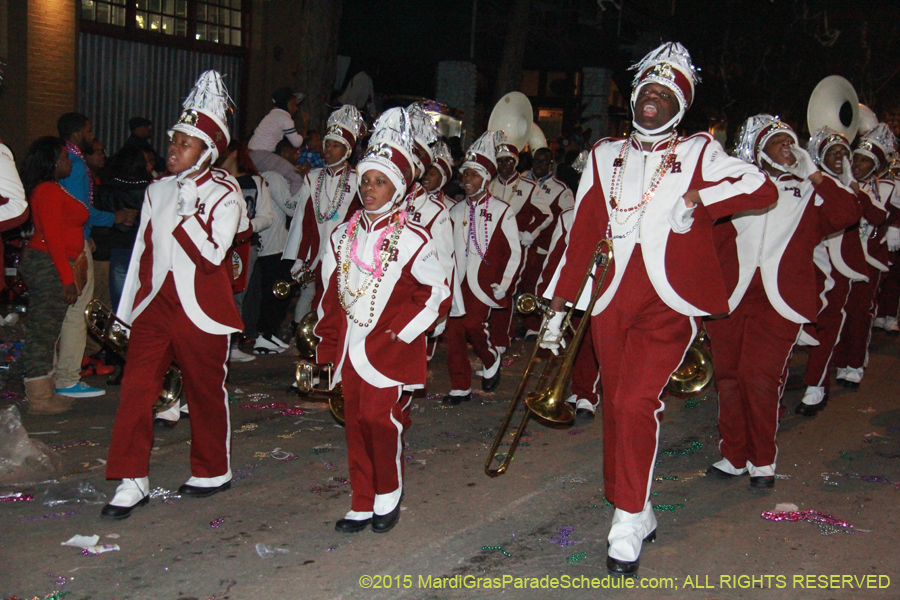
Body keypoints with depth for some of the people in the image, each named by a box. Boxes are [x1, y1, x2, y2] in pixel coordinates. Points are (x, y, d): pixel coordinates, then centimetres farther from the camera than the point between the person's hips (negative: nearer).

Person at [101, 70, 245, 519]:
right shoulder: (158, 190, 10)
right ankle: (132, 482, 5)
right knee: (136, 388, -3)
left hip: (200, 311, -4)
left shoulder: (224, 195, -6)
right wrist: (128, 308, 16)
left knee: (205, 392, 8)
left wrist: (184, 213, -20)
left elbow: (212, 254, -20)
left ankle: (213, 472, 27)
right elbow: (143, 250, 16)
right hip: (155, 305, 5)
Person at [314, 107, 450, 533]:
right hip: (351, 351, 5)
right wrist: (328, 345, 12)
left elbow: (438, 294, -3)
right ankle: (363, 506, 19)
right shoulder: (343, 235, 10)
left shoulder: (412, 240, -6)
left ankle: (388, 498, 16)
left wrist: (399, 333, -8)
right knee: (356, 425, 8)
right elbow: (330, 294, 17)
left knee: (383, 423, -7)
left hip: (390, 352, -5)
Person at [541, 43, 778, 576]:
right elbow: (582, 233, 13)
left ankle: (628, 523, -4)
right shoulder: (605, 157, 15)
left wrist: (697, 201, -12)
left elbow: (763, 188, -3)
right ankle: (638, 513, 22)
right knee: (618, 406, 6)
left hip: (669, 301, -3)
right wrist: (559, 305, 10)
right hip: (611, 301, 4)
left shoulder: (698, 154, 7)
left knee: (636, 402, -16)